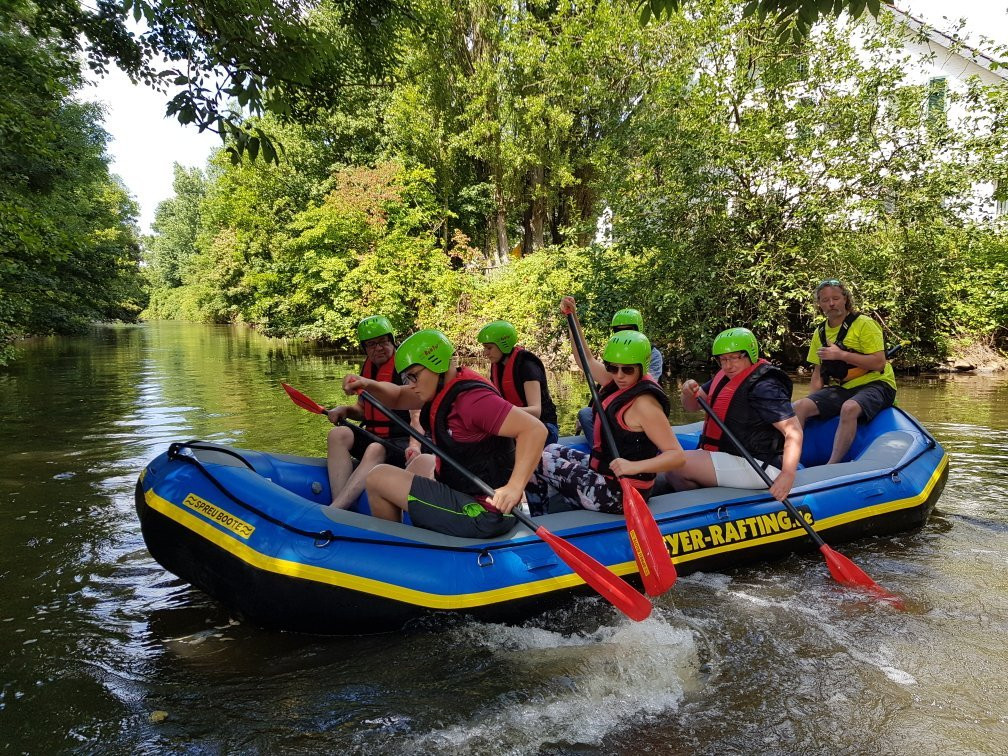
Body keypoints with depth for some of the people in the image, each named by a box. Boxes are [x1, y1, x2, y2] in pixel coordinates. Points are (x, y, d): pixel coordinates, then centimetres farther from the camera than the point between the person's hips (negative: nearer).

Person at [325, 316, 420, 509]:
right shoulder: (367, 368, 12)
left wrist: (415, 445, -38)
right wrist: (346, 410, -2)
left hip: (403, 441, -6)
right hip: (374, 436, 7)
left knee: (376, 449, -36)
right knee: (338, 435, -20)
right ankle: (341, 507, -33)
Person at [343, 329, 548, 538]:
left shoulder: (472, 398, -24)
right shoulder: (444, 387, 6)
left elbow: (535, 429, -30)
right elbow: (397, 398, 15)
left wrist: (515, 487, -38)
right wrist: (368, 385, -5)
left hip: (481, 516, -10)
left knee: (378, 477, -1)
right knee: (422, 462, 35)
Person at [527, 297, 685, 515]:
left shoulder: (644, 403, -24)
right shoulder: (617, 383, 1)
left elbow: (677, 455, -27)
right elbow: (587, 361, 16)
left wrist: (635, 466, -41)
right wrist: (573, 318, 11)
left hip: (618, 494, -9)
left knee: (537, 463, -1)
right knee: (551, 451, 22)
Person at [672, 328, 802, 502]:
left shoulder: (764, 388, -20)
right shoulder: (724, 378, 7)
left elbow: (793, 431, -26)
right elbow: (692, 407, 13)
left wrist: (787, 475, -37)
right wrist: (689, 393, -11)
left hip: (757, 467, -10)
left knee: (677, 466, -18)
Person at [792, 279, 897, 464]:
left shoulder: (864, 324, -7)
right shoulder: (820, 333, 12)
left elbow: (879, 363, -16)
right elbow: (818, 371, 17)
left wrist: (841, 355, -20)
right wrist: (817, 403, 5)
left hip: (874, 385, -6)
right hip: (840, 389, 6)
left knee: (849, 408, -38)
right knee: (799, 407, -17)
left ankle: (832, 467, -39)